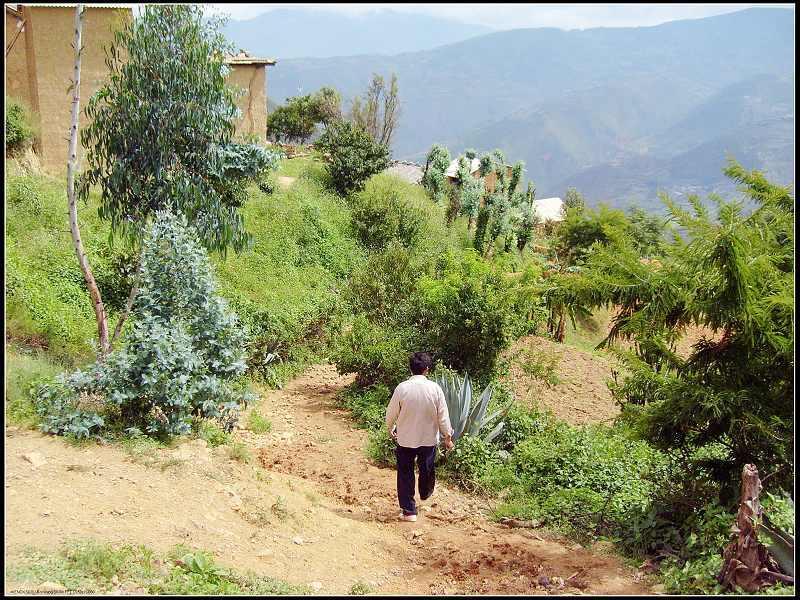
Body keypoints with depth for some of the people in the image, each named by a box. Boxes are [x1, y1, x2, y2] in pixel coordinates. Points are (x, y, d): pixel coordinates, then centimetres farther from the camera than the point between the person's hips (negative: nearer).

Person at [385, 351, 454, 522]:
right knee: (427, 469, 26)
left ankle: (409, 511, 10)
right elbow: (443, 415, -8)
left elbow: (391, 413, -5)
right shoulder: (434, 388, -14)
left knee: (405, 474, 10)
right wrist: (447, 436, 6)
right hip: (429, 438, 2)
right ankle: (425, 494, 52)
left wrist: (390, 429, 15)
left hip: (405, 439, -2)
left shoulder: (402, 388, -15)